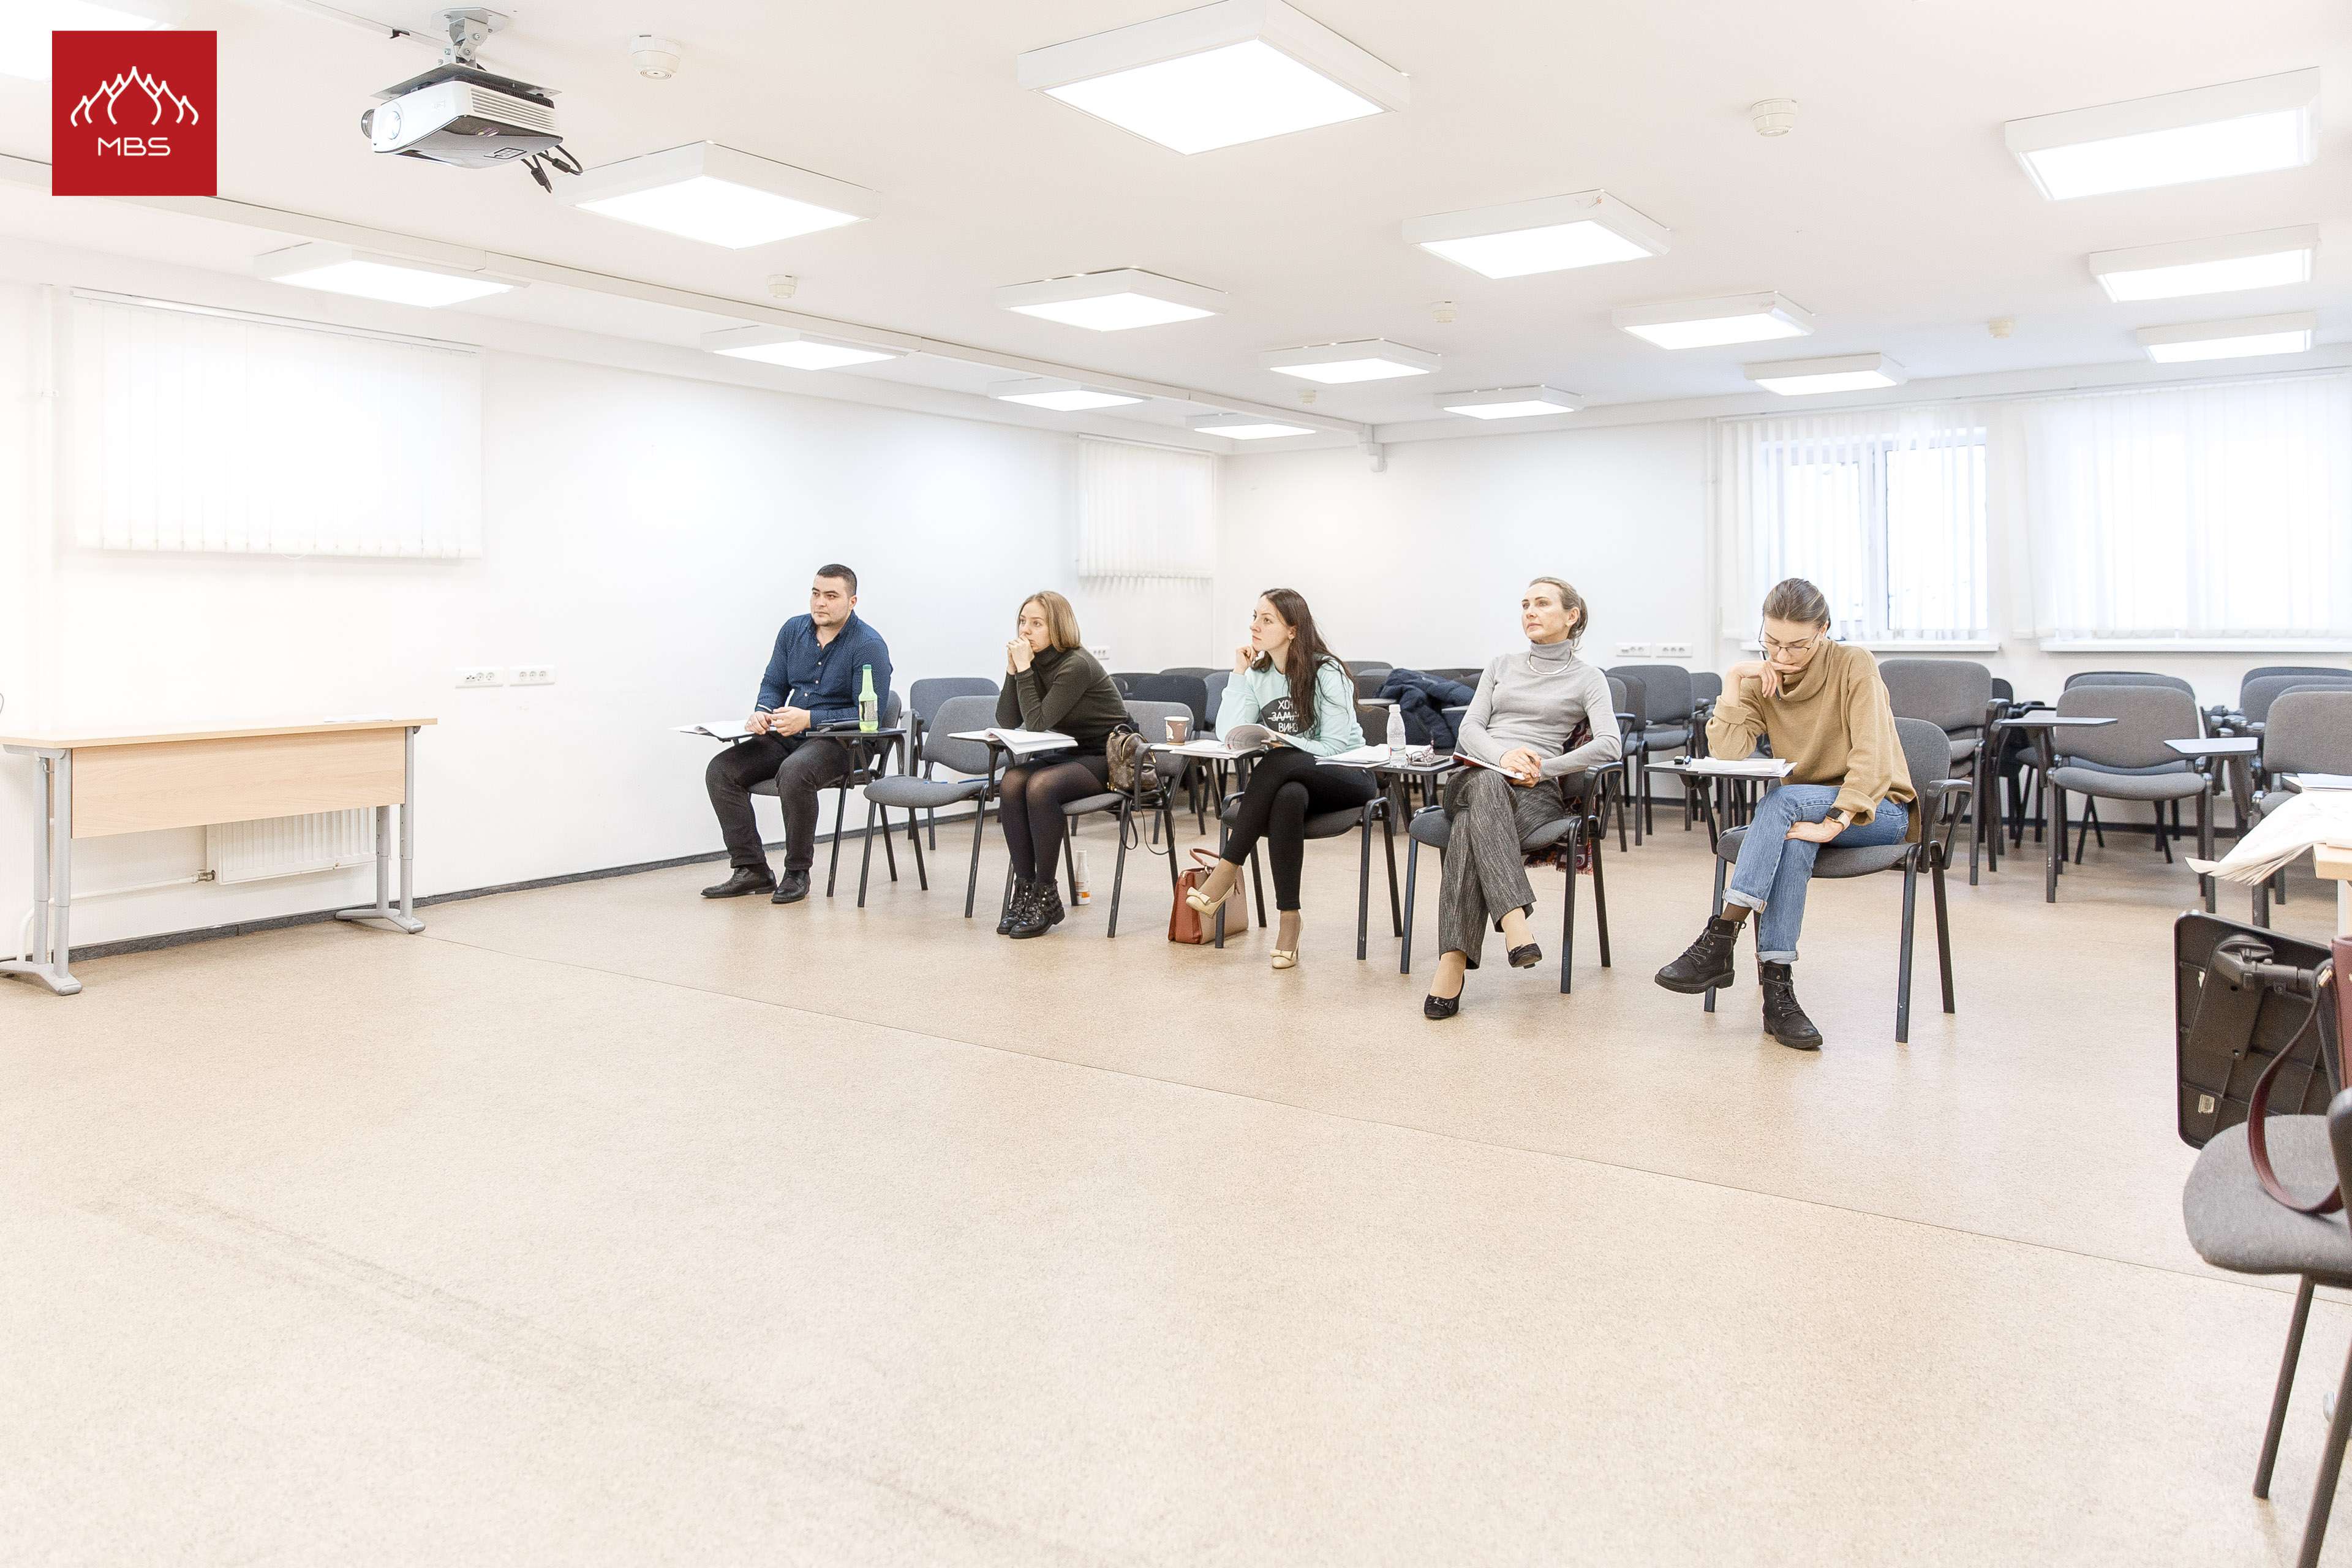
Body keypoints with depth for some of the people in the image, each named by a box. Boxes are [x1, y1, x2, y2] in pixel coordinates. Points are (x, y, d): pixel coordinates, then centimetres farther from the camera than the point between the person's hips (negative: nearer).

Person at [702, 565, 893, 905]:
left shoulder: (869, 646, -12)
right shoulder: (794, 630, 9)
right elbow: (773, 685, 18)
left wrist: (809, 719, -24)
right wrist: (762, 712, -7)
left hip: (840, 740, -7)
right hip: (788, 736, 7)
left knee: (794, 773, -37)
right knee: (721, 770, -11)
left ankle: (797, 873, -19)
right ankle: (752, 870, -6)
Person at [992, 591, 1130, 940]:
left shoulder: (1076, 666, -19)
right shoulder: (1037, 662, 6)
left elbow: (1038, 723, -24)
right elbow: (1006, 721, 1)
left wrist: (1024, 670, -21)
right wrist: (1013, 670, -9)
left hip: (1108, 760, -8)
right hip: (1070, 755, 8)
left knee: (1040, 786, -32)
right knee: (1012, 783, -20)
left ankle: (1046, 895, -19)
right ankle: (1025, 888, -15)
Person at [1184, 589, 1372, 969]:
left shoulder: (1326, 674, -10)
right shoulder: (1258, 674, 6)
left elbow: (1335, 745, -14)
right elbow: (1227, 734, -7)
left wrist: (1286, 744, -26)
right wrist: (1238, 675, -8)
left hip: (1345, 777, -4)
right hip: (1287, 780, 4)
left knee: (1279, 762, -35)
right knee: (1287, 799, -35)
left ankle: (1227, 868, -32)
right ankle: (1289, 919, -33)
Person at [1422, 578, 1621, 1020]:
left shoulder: (1588, 679, 15)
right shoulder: (1502, 667, 27)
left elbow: (1607, 745, -4)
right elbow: (1470, 728, 12)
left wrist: (1541, 767, -15)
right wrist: (1503, 755, -11)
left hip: (1538, 791, -2)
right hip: (1475, 777, 2)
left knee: (1471, 825, -38)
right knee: (1487, 785, -40)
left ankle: (1453, 963, -48)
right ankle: (1514, 920, -54)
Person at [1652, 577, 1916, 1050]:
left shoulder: (1853, 666, -12)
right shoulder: (1762, 682, 2)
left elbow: (1872, 755, -22)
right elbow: (1726, 753, -11)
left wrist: (1837, 820, -34)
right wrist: (1733, 681, -17)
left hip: (1876, 809, -3)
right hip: (1804, 811, 3)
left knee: (1784, 800, -34)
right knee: (1793, 838, -35)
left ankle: (1720, 940, -36)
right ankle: (1777, 987, -38)